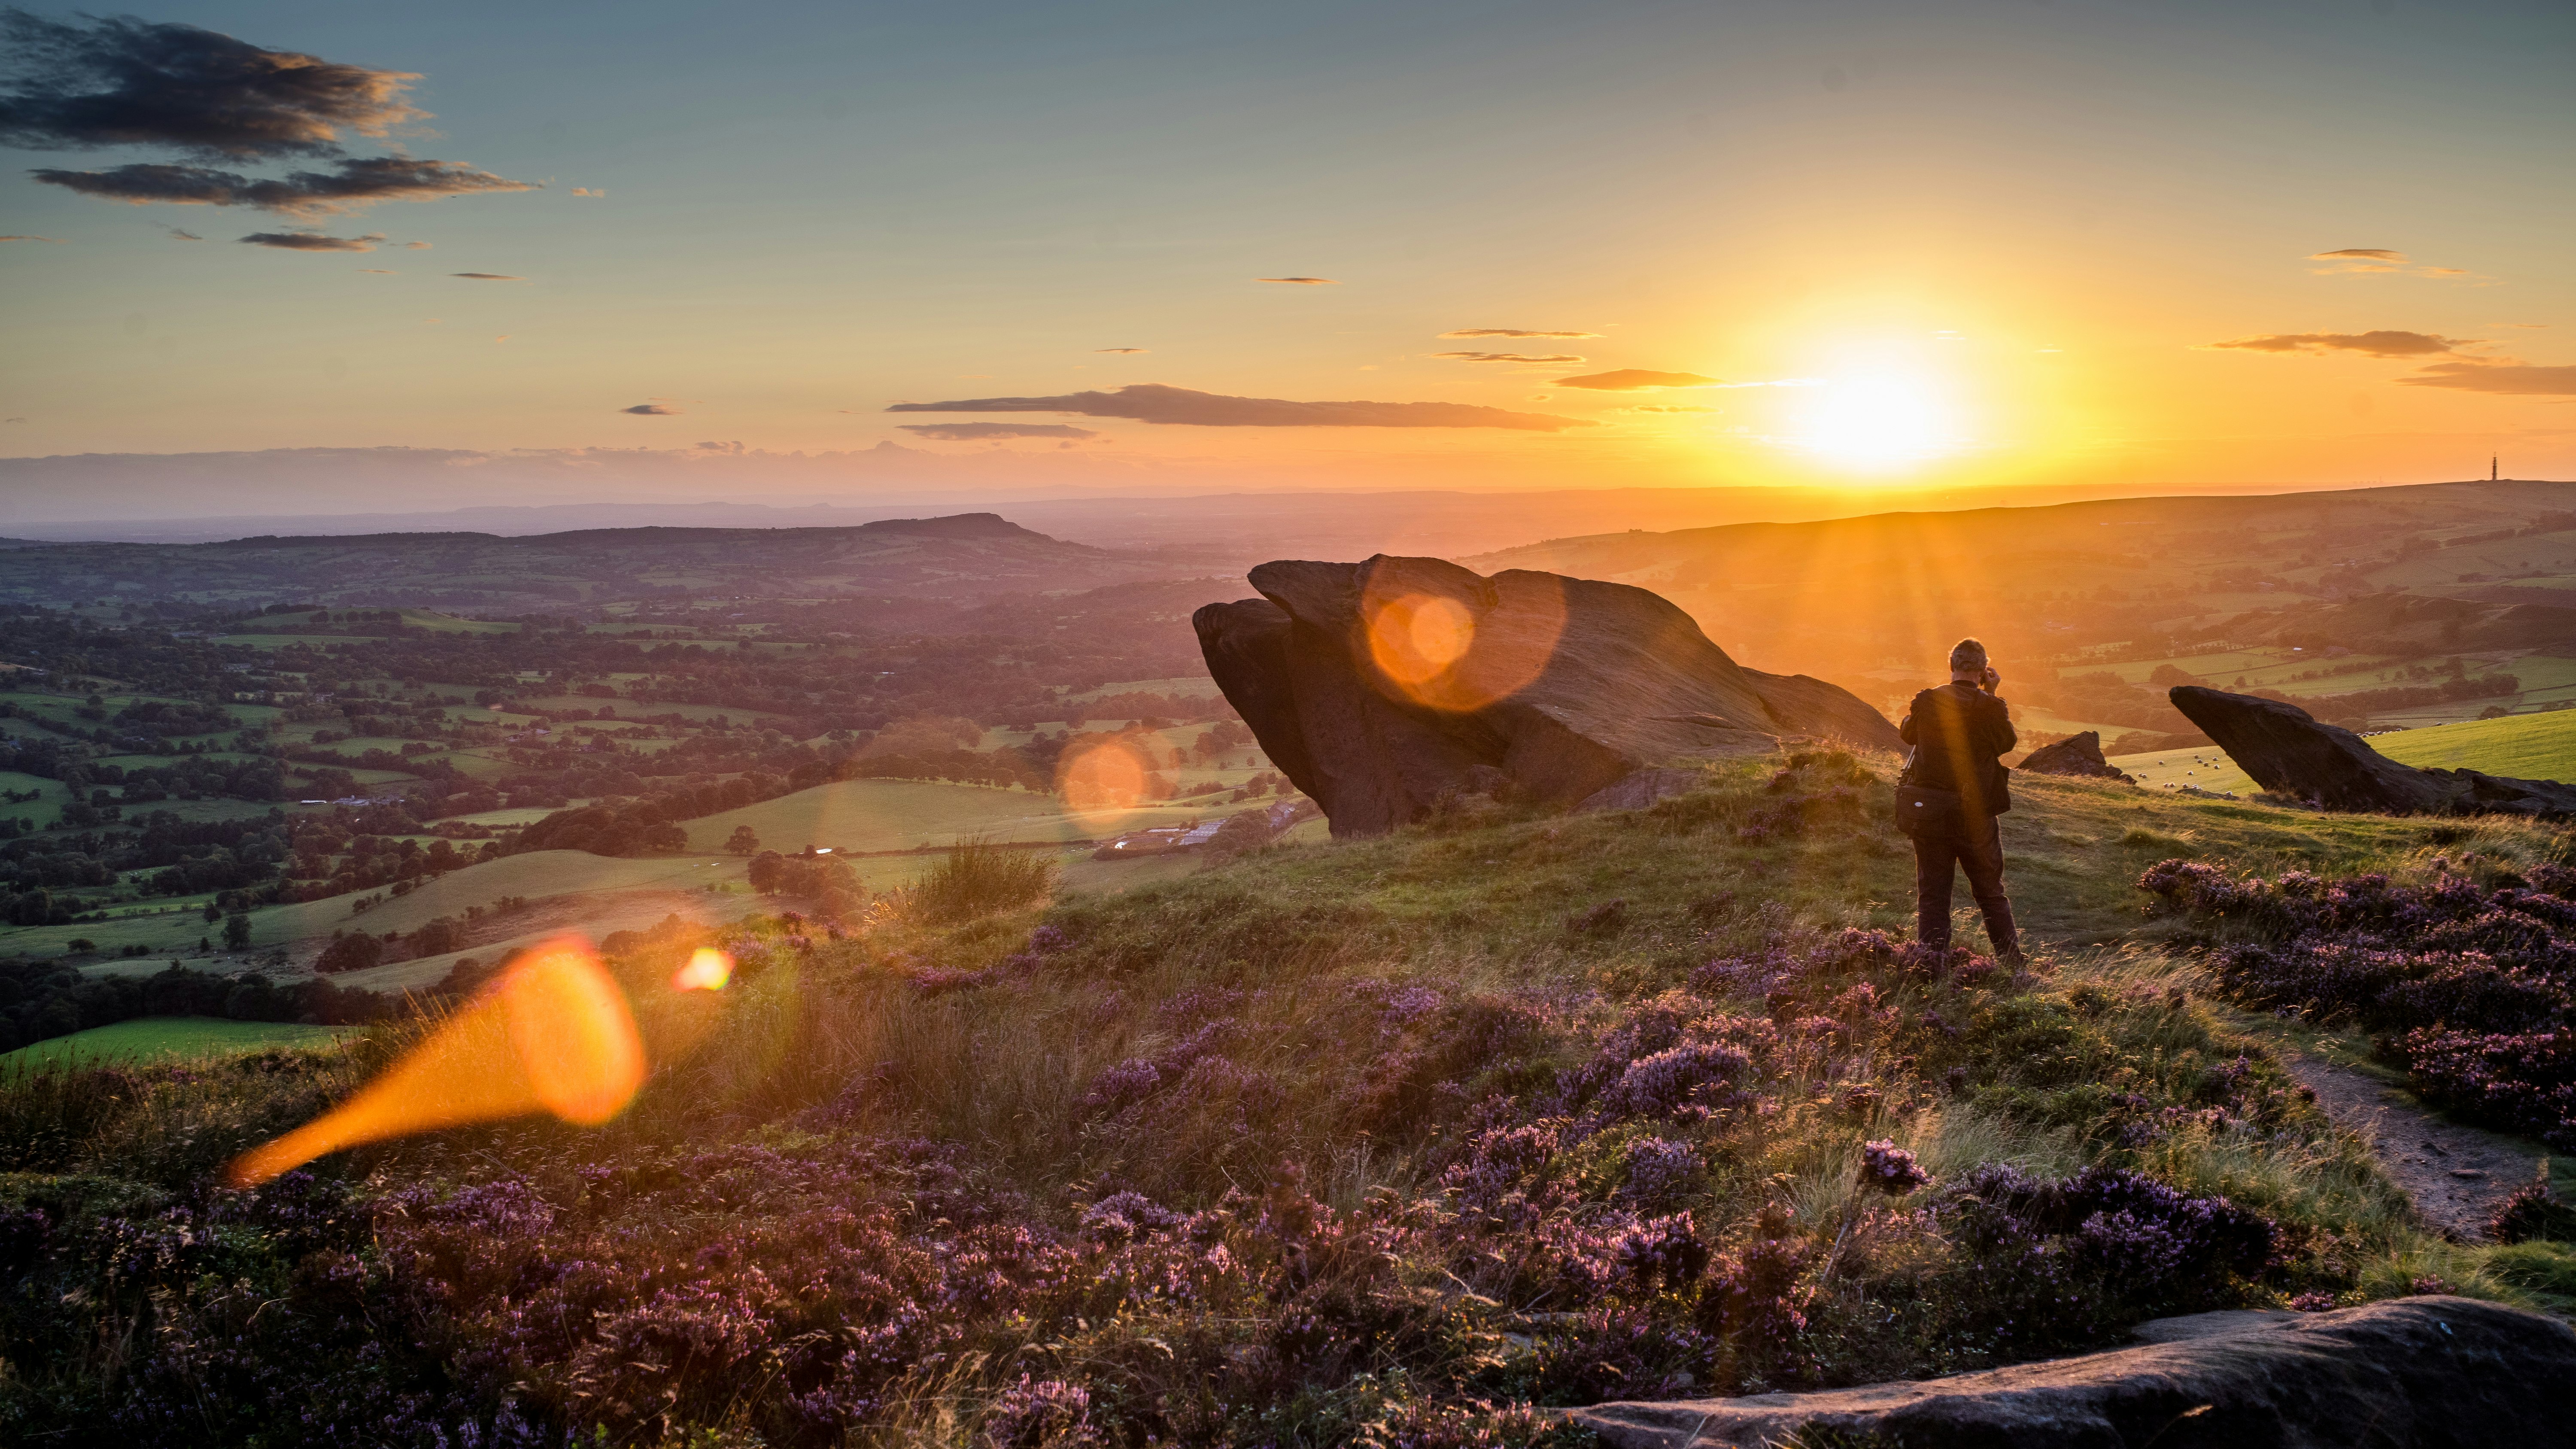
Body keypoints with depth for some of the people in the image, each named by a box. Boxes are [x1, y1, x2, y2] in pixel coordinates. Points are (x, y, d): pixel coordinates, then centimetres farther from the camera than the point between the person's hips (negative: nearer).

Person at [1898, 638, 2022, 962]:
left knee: (1931, 896, 8)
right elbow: (2007, 743, 8)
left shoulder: (1926, 701, -5)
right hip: (1976, 816, -1)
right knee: (1991, 893, 15)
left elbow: (1907, 734, 14)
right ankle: (2012, 961, 22)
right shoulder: (1990, 707, -12)